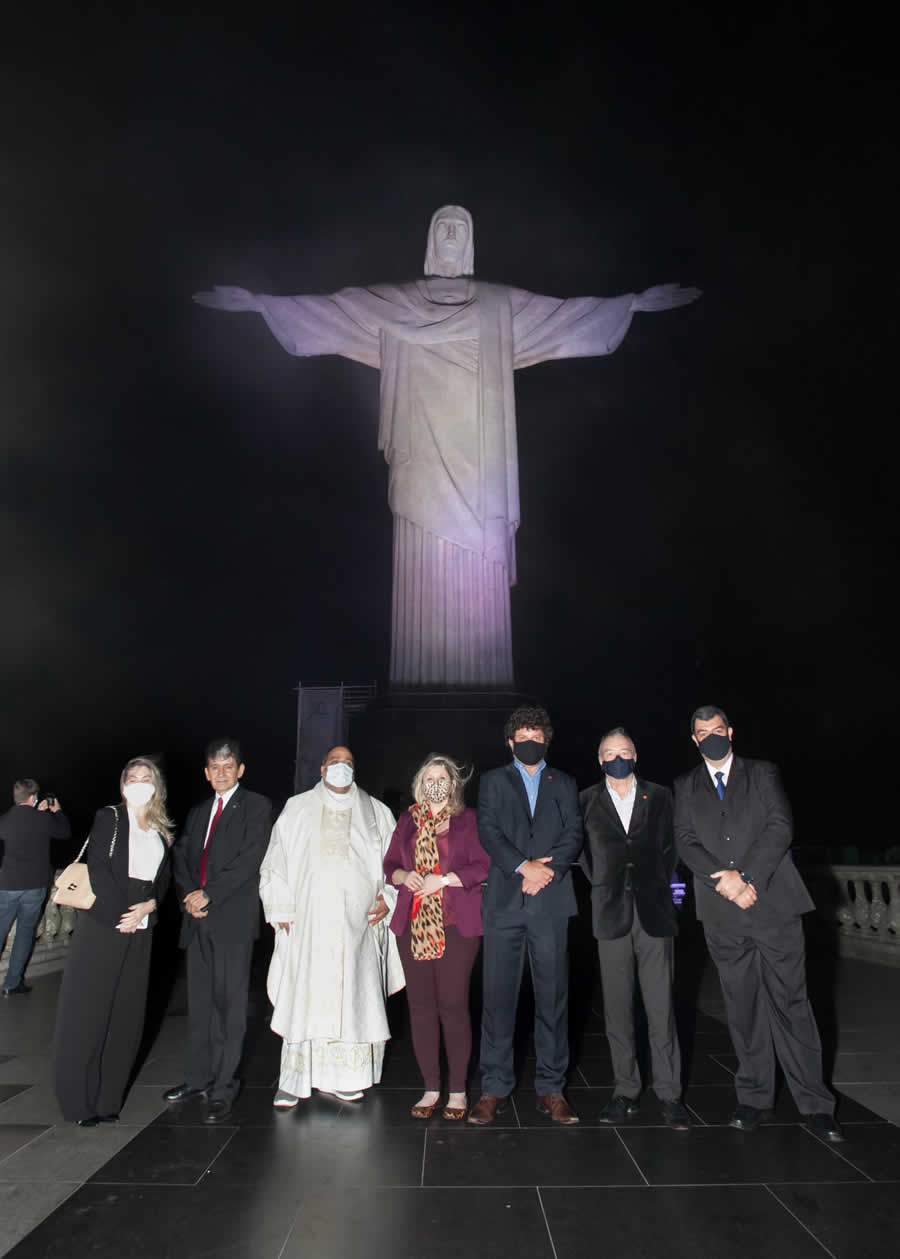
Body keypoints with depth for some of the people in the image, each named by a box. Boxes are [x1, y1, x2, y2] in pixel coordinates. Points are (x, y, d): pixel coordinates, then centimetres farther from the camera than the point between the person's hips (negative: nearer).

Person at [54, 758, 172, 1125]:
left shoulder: (160, 831, 13)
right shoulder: (109, 817, -2)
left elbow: (163, 880, 12)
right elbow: (98, 867, -11)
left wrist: (148, 907, -8)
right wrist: (119, 915, -16)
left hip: (141, 930, 5)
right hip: (102, 924, -5)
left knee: (126, 1014, 6)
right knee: (87, 1011, -1)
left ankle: (107, 1098, 15)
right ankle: (79, 1100, 10)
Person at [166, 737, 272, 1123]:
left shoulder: (256, 806, -1)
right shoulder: (197, 812, 19)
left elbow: (250, 859, -11)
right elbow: (181, 858, 14)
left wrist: (207, 895, -12)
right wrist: (188, 896, -4)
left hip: (232, 916, -6)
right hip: (198, 917, 6)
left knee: (229, 1002, -2)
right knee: (200, 1001, 12)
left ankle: (223, 1087, 5)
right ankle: (199, 1077, 23)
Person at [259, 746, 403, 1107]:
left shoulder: (376, 813, 11)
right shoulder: (297, 809, 10)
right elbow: (276, 860, 9)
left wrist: (389, 897, -3)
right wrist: (281, 909, 2)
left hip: (357, 922, 1)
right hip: (308, 921, -1)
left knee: (353, 992, 0)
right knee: (305, 994, -3)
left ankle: (343, 1078, 10)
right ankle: (295, 1081, 5)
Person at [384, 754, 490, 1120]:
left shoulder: (468, 819, 1)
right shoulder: (408, 821, 13)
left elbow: (483, 866, -6)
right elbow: (390, 865, 14)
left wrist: (443, 880, -13)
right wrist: (404, 876, -7)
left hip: (457, 925, -4)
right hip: (414, 925, 4)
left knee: (453, 1004, -2)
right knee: (420, 1005, 6)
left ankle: (458, 1091, 13)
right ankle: (431, 1089, 19)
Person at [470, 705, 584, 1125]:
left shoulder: (564, 784, 16)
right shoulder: (494, 781, 11)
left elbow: (573, 834, 5)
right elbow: (488, 831, -1)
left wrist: (548, 870, -11)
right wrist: (524, 867, -13)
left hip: (550, 902, 1)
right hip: (504, 901, -1)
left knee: (553, 995, 4)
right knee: (498, 995, 1)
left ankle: (551, 1088, 15)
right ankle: (494, 1088, 11)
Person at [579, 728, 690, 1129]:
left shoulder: (659, 796, 7)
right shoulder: (587, 801, 5)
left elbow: (669, 847, 11)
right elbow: (581, 851, 9)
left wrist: (661, 885, 4)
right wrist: (601, 886, 3)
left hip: (653, 911, 0)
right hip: (611, 914, 0)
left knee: (661, 1006, 1)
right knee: (617, 1008, 5)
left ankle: (669, 1093, 11)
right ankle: (626, 1091, 15)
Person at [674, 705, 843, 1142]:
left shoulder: (763, 774, 8)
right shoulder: (686, 786, 11)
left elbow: (780, 827, -4)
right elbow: (686, 842, 2)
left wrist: (746, 877, -14)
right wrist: (725, 879, -13)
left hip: (774, 902, -1)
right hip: (722, 914, 1)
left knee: (790, 1002, 1)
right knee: (742, 1007, 8)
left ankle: (814, 1103, 12)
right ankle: (754, 1097, 19)